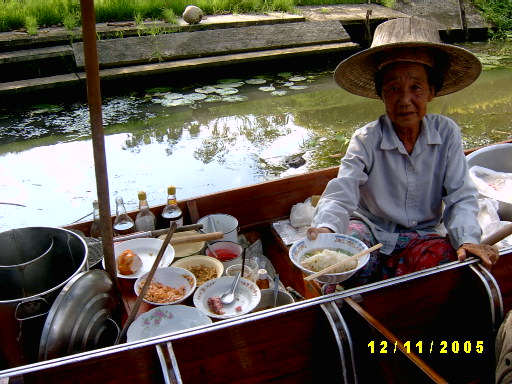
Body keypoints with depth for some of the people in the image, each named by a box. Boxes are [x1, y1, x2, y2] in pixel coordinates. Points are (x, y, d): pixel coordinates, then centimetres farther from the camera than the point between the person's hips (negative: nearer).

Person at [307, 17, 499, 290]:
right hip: (372, 232, -1)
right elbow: (340, 194, -24)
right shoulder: (366, 140, -12)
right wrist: (325, 228, -46)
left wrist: (468, 239, -27)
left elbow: (460, 197, -7)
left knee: (444, 255, -32)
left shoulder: (447, 133, -6)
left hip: (424, 234, 2)